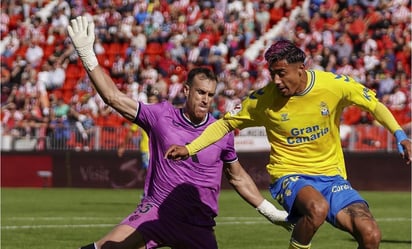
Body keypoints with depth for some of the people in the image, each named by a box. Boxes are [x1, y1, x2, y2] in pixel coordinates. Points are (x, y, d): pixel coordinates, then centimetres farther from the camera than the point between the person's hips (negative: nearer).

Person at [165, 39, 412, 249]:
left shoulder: (334, 84, -10)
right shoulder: (263, 99, -10)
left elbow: (374, 104, 4)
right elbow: (225, 124, 3)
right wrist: (189, 149, -7)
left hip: (332, 175, 2)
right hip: (290, 176, -2)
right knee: (317, 207, -39)